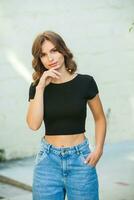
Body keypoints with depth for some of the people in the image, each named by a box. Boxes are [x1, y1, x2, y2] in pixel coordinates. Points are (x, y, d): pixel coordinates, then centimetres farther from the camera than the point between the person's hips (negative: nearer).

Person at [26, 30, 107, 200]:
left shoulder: (85, 82, -3)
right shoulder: (37, 87, 2)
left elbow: (100, 119, 8)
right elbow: (34, 124, -12)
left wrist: (98, 149, -5)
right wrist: (40, 87, -14)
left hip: (80, 159, -1)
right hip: (48, 160, 1)